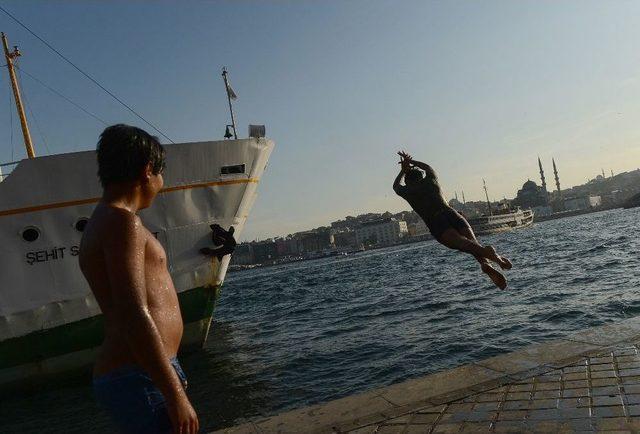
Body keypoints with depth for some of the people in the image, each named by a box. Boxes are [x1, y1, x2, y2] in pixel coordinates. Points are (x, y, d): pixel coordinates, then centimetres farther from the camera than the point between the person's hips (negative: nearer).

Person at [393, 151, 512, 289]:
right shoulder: (430, 180, 28)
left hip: (435, 223, -3)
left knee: (462, 242, -27)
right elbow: (427, 167, 52)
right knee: (474, 242, -16)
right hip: (451, 214, 3)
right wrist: (411, 161, 65)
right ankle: (486, 263, -46)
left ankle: (486, 252, -56)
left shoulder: (407, 191, 22)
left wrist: (404, 171, 59)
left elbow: (396, 186, 47)